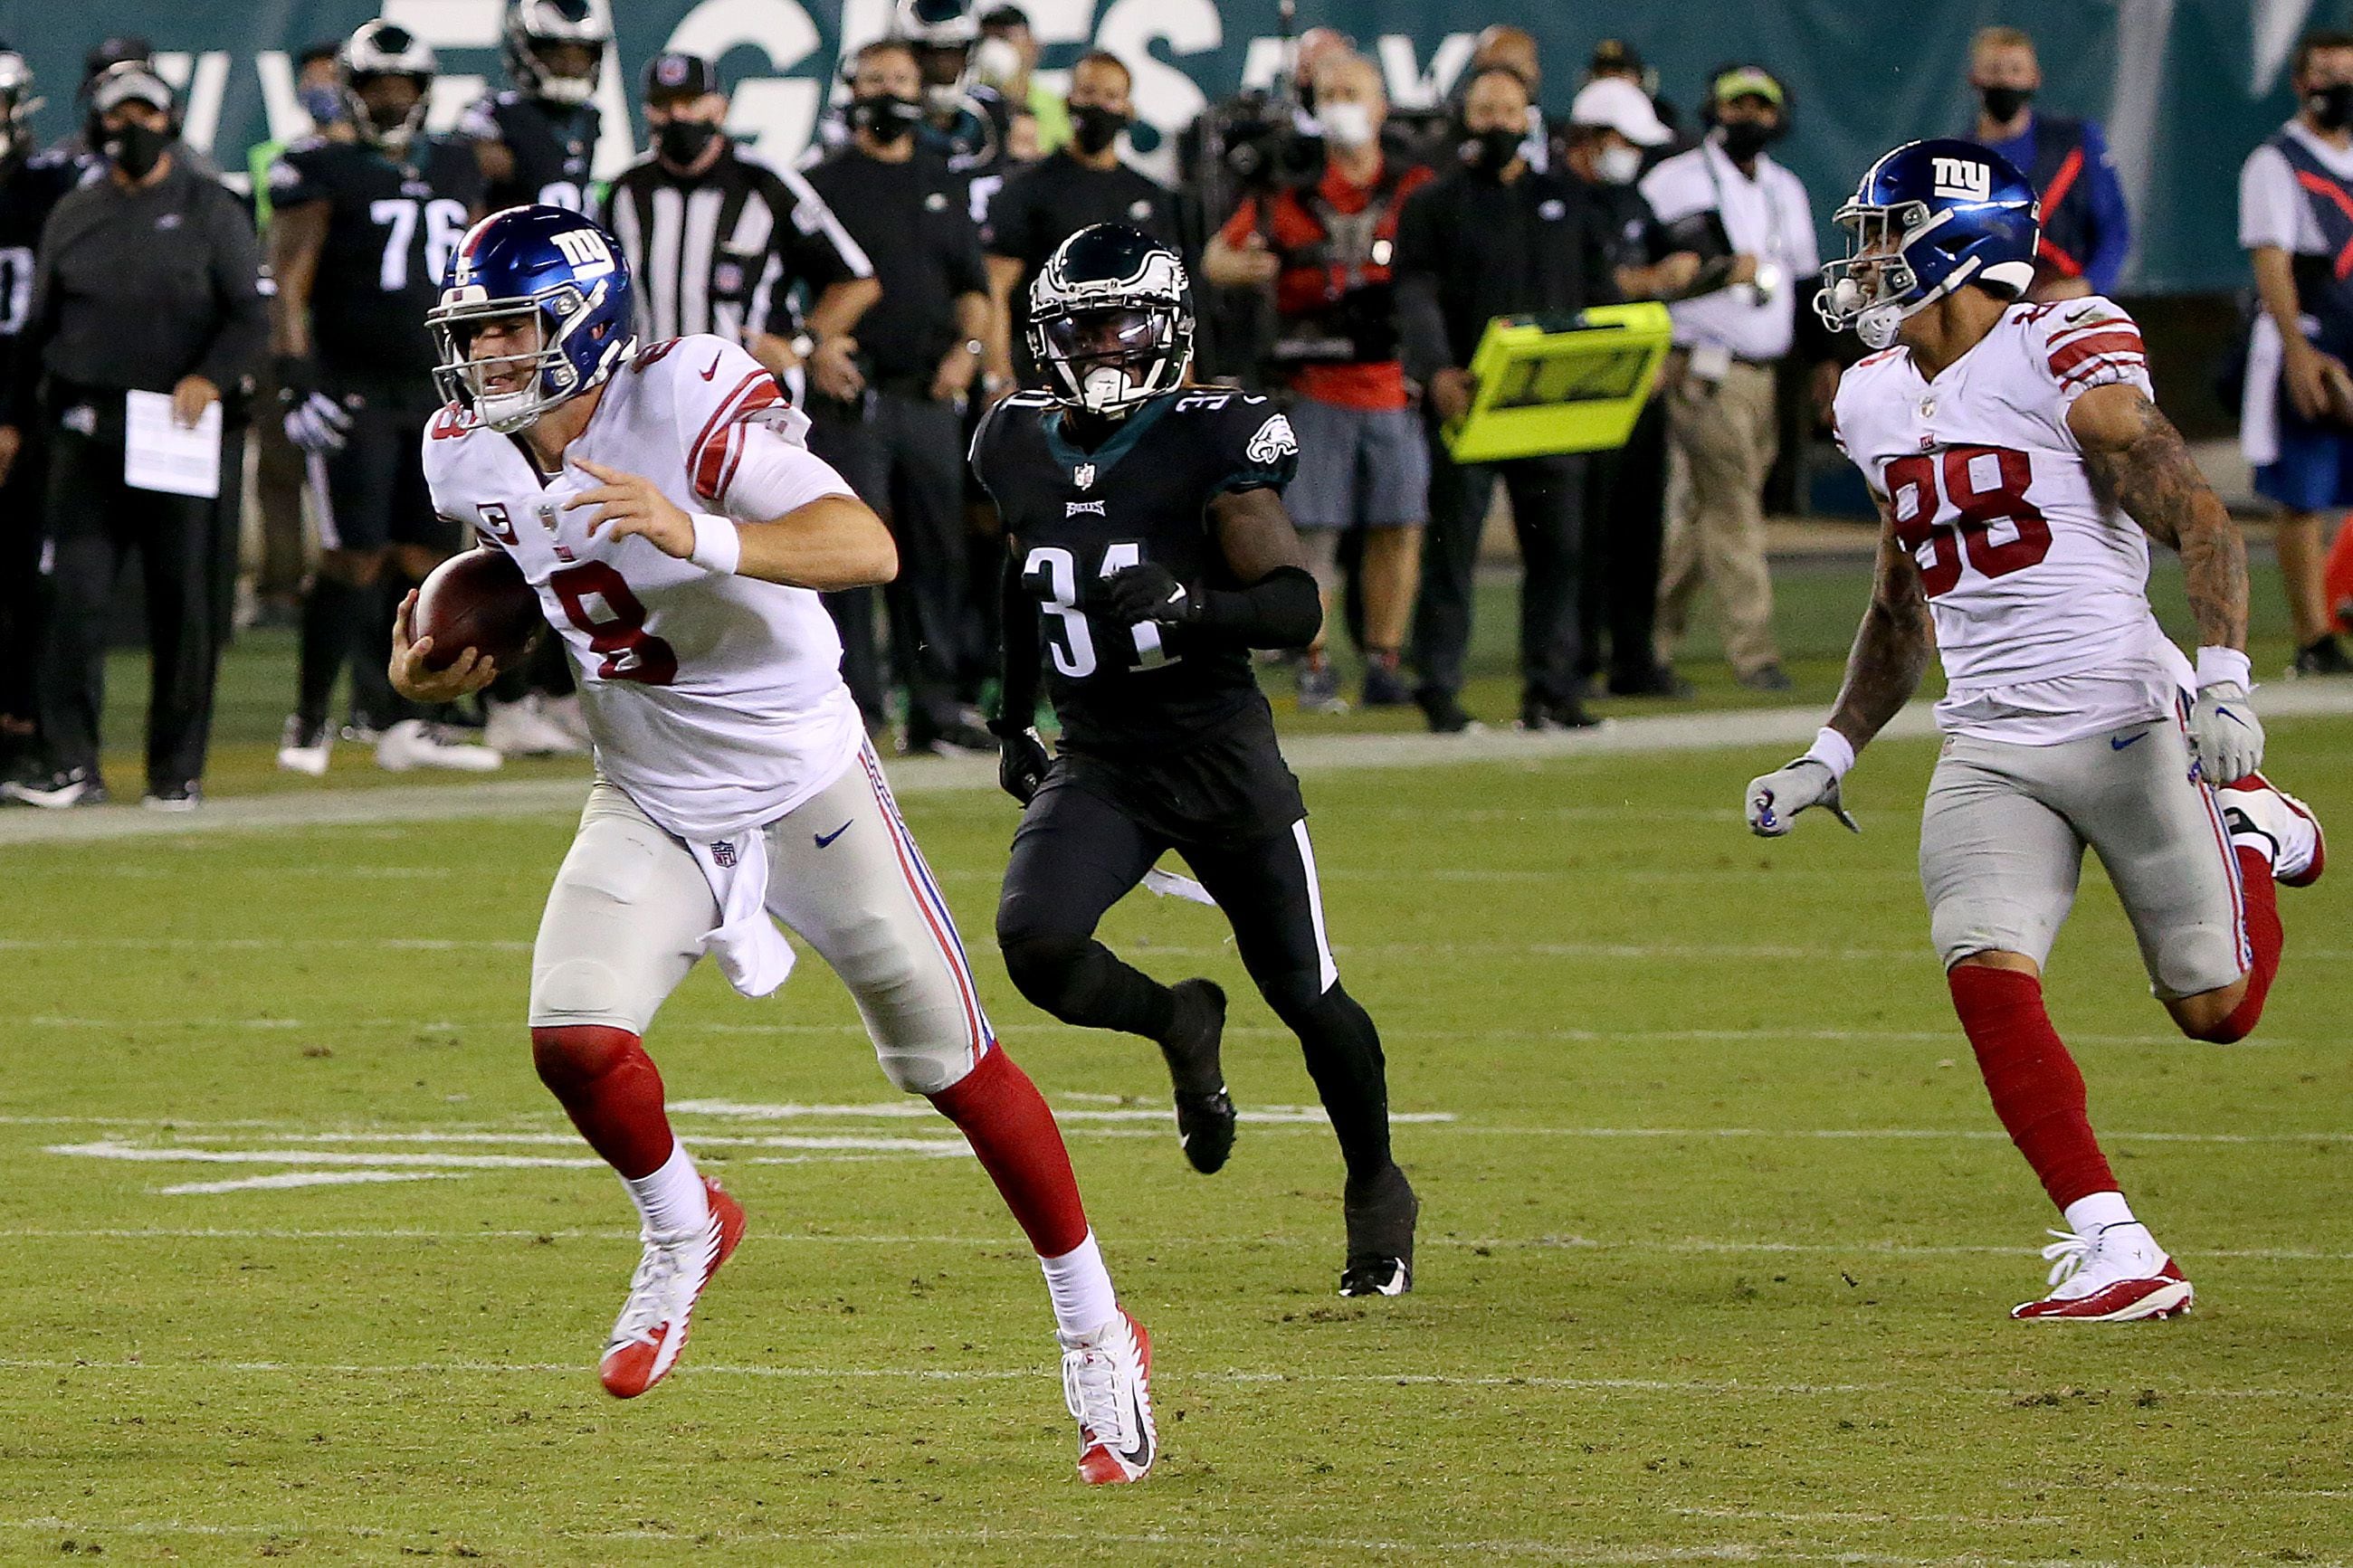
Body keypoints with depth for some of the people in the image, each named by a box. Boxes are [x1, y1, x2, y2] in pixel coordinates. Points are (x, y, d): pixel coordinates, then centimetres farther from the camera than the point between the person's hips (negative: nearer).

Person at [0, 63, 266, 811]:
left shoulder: (209, 211, 5)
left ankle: (178, 769, 8)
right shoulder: (74, 215, 13)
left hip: (178, 430, -2)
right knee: (74, 594, -6)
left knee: (182, 598, 0)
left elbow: (250, 318, 1)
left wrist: (211, 379, -17)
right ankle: (69, 764, -4)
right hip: (86, 429, 2)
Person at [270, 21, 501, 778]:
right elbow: (289, 288, -7)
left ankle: (400, 722, 9)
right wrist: (298, 381, -15)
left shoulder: (454, 170, 15)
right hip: (353, 393, -6)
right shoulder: (323, 171, -3)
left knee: (424, 557, 4)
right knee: (354, 559, -9)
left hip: (434, 389, 6)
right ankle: (308, 721, -1)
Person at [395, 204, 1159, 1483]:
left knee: (950, 1064, 5)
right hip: (648, 807, 4)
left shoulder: (685, 407, -25)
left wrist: (701, 537, -49)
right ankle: (682, 1229, 13)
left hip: (804, 788, -4)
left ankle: (1095, 1331, 22)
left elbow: (868, 548, -34)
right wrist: (445, 669, -2)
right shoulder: (473, 457, -5)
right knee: (573, 1040, -19)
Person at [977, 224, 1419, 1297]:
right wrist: (1011, 725, 23)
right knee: (1035, 942, -23)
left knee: (1305, 996, 5)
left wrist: (1193, 605, -35)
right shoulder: (1023, 451, 4)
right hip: (1097, 764, 3)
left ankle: (1377, 1186, 31)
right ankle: (1175, 1025, 10)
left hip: (1222, 755, -3)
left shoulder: (1211, 447, -12)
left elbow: (1297, 609, -17)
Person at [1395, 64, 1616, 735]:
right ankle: (1440, 691, 2)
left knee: (1556, 547, 3)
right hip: (1466, 403, -4)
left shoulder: (1566, 202, 16)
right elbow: (1416, 296, -8)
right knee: (1452, 547, -2)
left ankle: (1550, 689, 9)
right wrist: (1436, 370, -25)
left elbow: (1598, 294, 15)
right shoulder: (1434, 204, 4)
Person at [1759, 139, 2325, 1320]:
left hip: (2122, 722, -6)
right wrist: (1829, 756, 18)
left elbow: (2199, 524, -14)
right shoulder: (1880, 400, 13)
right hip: (1987, 754, 6)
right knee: (1987, 976, -17)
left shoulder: (2064, 357, -11)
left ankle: (2254, 836, 34)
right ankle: (2115, 1256, -15)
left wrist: (2225, 678, -27)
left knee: (2213, 1007, 2)